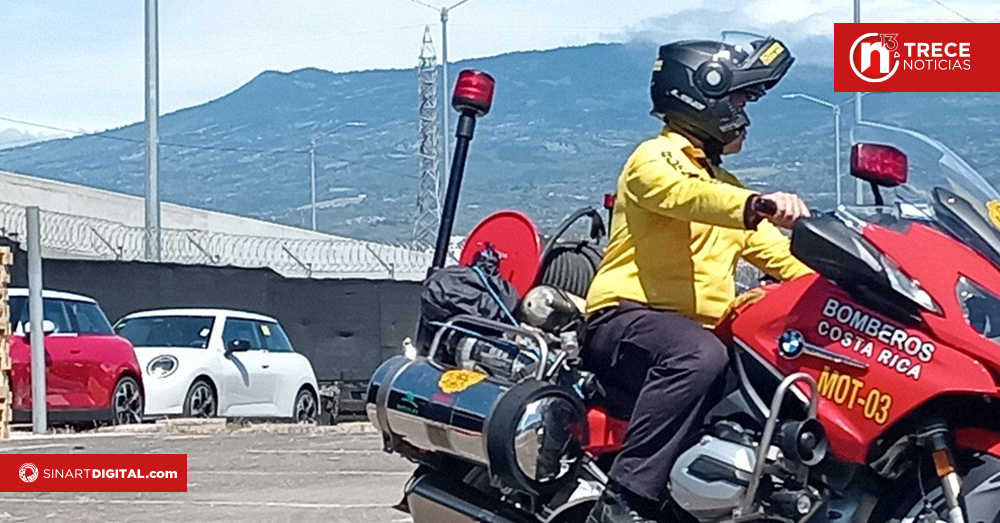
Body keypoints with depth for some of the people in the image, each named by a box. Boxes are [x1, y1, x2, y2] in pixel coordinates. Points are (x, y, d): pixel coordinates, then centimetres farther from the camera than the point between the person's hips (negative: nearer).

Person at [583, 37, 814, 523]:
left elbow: (778, 255, 25)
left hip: (700, 329, 9)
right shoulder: (655, 159, -1)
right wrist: (758, 204, -45)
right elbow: (684, 194, -26)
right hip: (626, 319, -9)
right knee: (698, 356, -40)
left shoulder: (724, 184, 28)